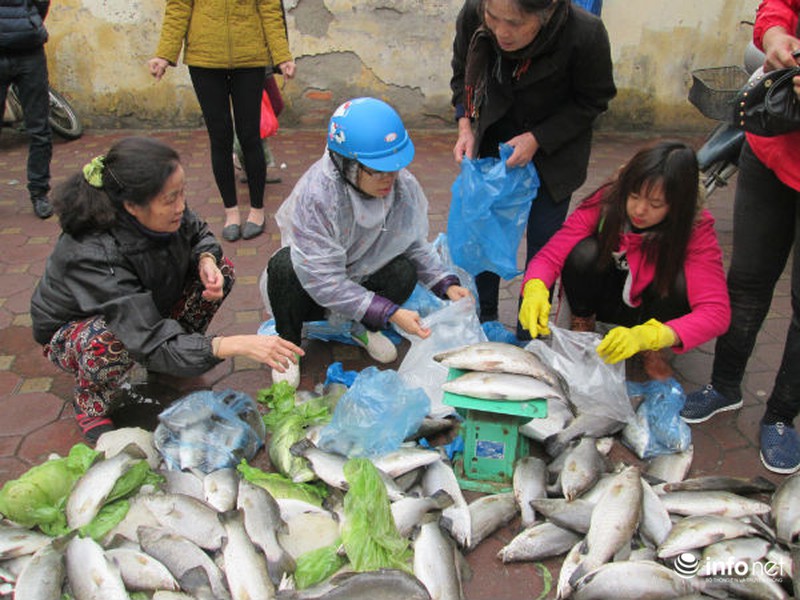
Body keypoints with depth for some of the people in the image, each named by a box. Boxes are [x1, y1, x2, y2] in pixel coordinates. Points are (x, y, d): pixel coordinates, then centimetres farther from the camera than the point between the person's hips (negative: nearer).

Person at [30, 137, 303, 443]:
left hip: (147, 307, 5)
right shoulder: (93, 255, -41)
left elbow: (199, 233, 1)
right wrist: (238, 345, -49)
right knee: (109, 340, -41)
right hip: (71, 331, -5)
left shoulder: (169, 213, -24)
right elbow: (152, 344, -42)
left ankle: (181, 343, 6)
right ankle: (90, 403, -7)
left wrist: (207, 261, -23)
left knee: (222, 269, -12)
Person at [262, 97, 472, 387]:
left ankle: (365, 328, 6)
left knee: (404, 271, -26)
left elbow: (417, 244, -4)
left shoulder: (404, 184, -18)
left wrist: (447, 285, -20)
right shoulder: (315, 194, -33)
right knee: (285, 265, -36)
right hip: (309, 292, -3)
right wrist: (390, 314, -37)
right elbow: (323, 282, -34)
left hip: (360, 281, 4)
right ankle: (288, 344, -6)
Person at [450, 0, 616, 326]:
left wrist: (537, 139, -23)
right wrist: (466, 126, -14)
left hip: (554, 153, -2)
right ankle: (483, 320, 30)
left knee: (544, 241, 1)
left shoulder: (586, 34, -31)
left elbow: (592, 101, -14)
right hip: (494, 142, 3)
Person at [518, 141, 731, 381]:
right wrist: (535, 289, -50)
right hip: (602, 297, 0)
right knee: (584, 252, -31)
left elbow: (716, 311, -35)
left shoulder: (696, 229, -27)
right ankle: (582, 327, -3)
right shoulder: (605, 202, -25)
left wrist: (647, 337, -52)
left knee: (679, 283, -33)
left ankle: (651, 351, -3)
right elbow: (550, 255, -26)